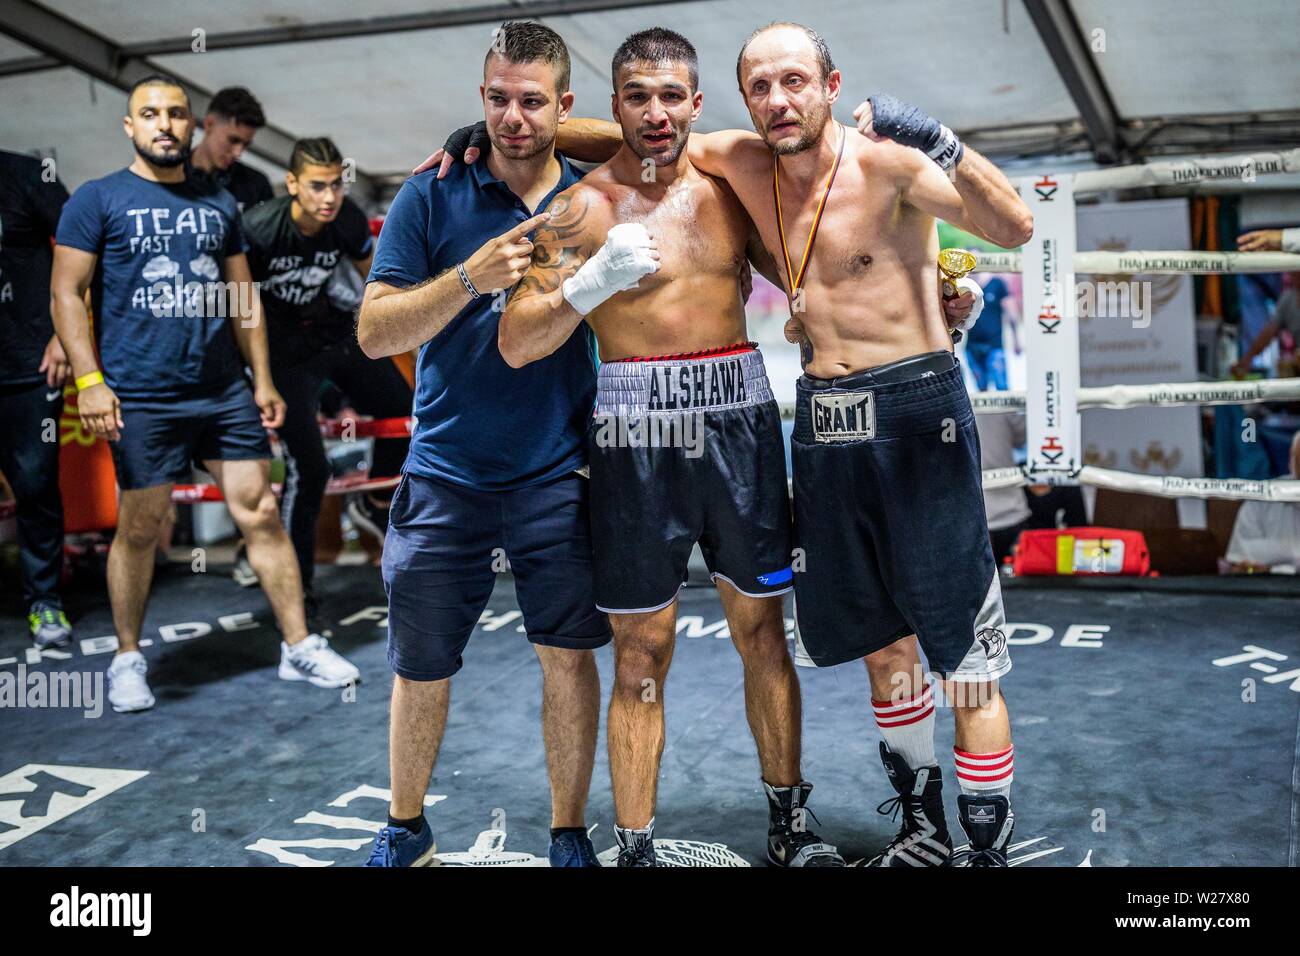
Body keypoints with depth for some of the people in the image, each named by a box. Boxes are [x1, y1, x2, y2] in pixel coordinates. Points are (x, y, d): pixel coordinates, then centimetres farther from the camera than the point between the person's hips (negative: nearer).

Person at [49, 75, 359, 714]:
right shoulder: (98, 200, 2)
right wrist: (88, 380, -13)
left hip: (225, 392, 4)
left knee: (260, 513, 2)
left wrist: (262, 379, 10)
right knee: (139, 528, 3)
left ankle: (299, 648, 10)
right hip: (141, 399, -3)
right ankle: (128, 660, 21)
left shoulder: (219, 205, 14)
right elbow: (66, 293, -3)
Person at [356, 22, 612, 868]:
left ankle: (569, 833, 23)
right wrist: (471, 276, -22)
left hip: (558, 473, 1)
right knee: (421, 667, 10)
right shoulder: (432, 198, -2)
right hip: (447, 473, 0)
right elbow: (375, 333, -8)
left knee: (568, 656, 4)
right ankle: (405, 830, 32)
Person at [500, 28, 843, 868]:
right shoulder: (584, 208, -4)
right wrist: (595, 280, -23)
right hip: (638, 438, -3)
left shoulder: (728, 189, 8)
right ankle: (635, 846, 17)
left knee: (764, 633, 12)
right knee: (641, 657, 3)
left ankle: (790, 823, 29)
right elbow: (516, 346, -9)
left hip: (739, 425, 4)